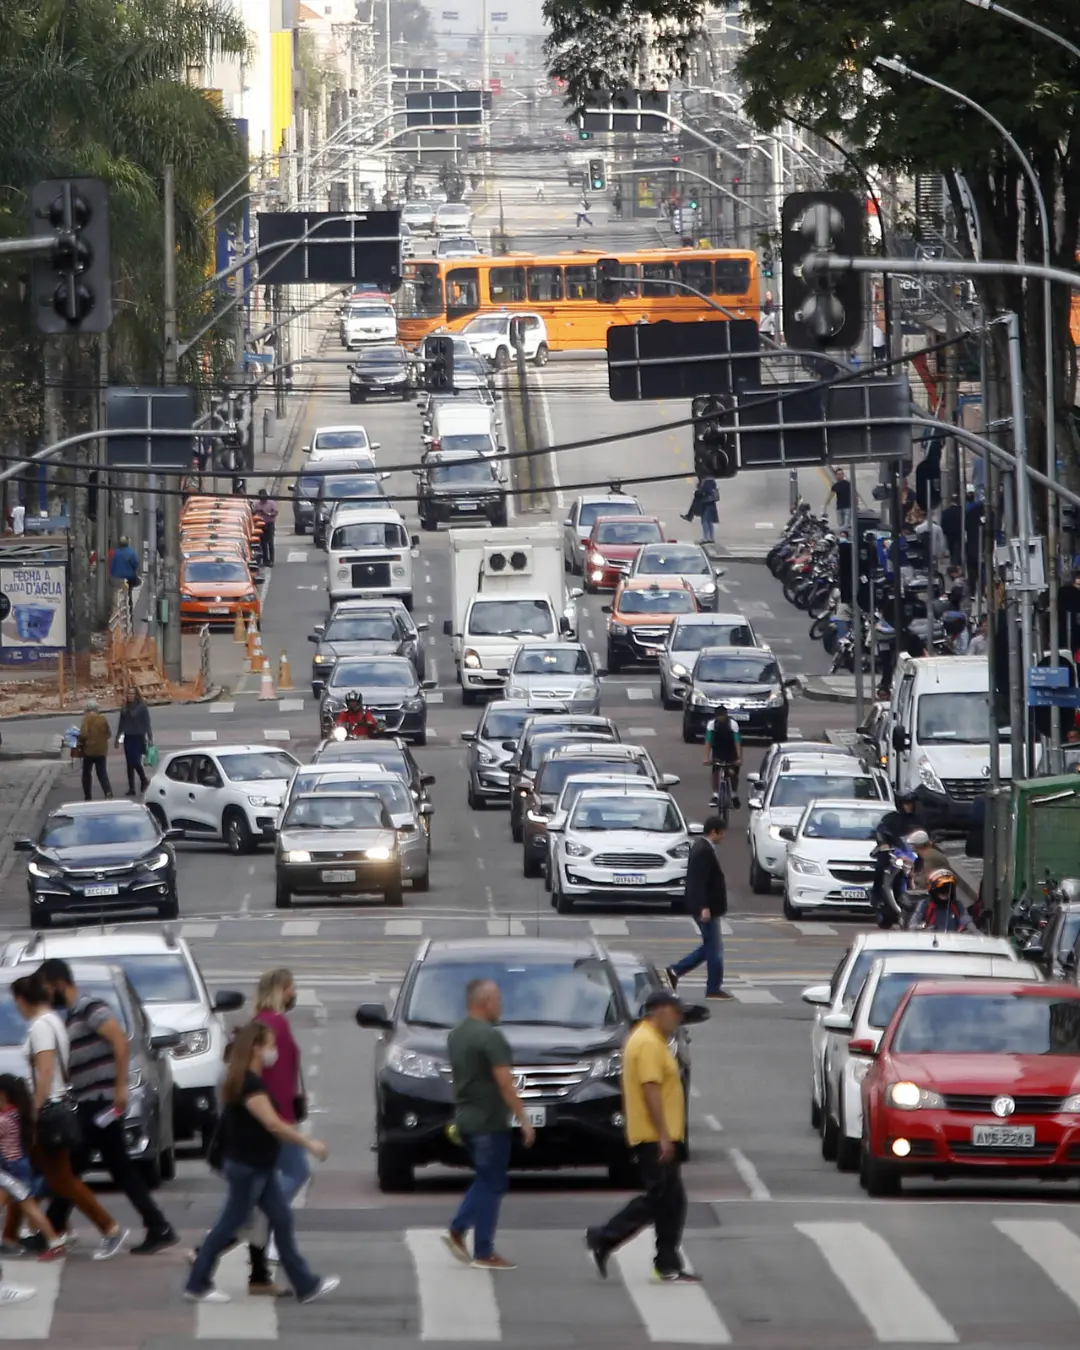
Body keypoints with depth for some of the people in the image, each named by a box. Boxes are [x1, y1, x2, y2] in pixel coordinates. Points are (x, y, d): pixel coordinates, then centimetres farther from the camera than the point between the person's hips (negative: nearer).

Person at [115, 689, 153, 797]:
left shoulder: (142, 707, -6)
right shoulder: (125, 708, 8)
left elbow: (147, 723, -6)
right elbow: (121, 724, 14)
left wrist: (150, 738, -10)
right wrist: (117, 738, 14)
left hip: (138, 738, -5)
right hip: (128, 738, 5)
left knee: (136, 761, -11)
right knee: (129, 764, 4)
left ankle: (144, 780, 16)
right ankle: (131, 788, 8)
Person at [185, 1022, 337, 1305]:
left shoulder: (251, 1081, 10)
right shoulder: (250, 1085, -21)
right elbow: (273, 1124, -27)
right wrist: (308, 1144, -22)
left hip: (261, 1166, 10)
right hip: (246, 1167, -10)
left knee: (282, 1220, 9)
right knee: (231, 1224, -1)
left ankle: (305, 1284, 12)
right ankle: (198, 1284, 8)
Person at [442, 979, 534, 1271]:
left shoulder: (457, 1035, 11)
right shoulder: (490, 1036, -18)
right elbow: (505, 1083, -21)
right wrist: (524, 1120, -17)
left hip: (465, 1118, 9)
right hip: (489, 1122, -9)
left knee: (486, 1181, 21)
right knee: (491, 1186, -1)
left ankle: (456, 1231, 13)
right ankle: (484, 1254, 3)